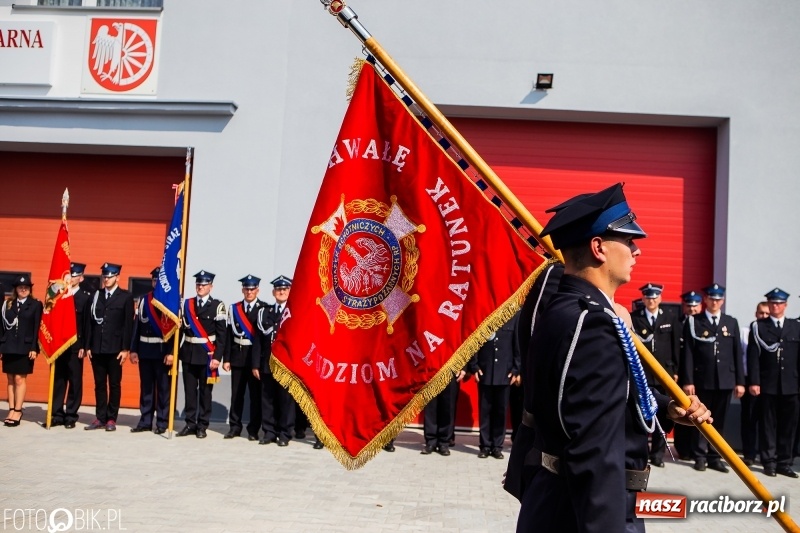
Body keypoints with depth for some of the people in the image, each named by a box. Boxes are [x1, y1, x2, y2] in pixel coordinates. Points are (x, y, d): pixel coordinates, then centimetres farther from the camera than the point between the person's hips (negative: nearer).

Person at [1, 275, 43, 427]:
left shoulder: (36, 305, 1)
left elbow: (36, 328, -3)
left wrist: (34, 348, -10)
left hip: (25, 347, -4)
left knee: (20, 379, -4)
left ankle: (17, 411, 0)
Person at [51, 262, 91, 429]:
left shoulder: (86, 297, -1)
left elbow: (87, 323, -5)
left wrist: (83, 346, -11)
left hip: (75, 346, -4)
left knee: (75, 382, 3)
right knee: (58, 381, 7)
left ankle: (71, 416, 9)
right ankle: (57, 414, 13)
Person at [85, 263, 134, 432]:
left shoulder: (126, 297, 0)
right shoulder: (96, 295, 11)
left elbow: (128, 324, -4)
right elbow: (90, 321, 9)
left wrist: (125, 349, -9)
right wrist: (88, 346, 4)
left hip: (115, 349, -3)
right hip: (97, 348, 4)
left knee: (114, 384, 3)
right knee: (99, 384, 8)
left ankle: (111, 419, 10)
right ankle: (100, 418, 14)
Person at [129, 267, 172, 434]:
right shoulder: (143, 300, 12)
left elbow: (176, 327, -11)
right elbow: (137, 325, 11)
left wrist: (171, 352, -17)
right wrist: (133, 349, 7)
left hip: (163, 351, -5)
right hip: (145, 350, 5)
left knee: (163, 388, 1)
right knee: (146, 387, 10)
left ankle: (162, 423, 8)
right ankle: (145, 421, 17)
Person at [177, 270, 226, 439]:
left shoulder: (218, 306, -4)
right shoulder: (187, 304, 8)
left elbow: (221, 335, -7)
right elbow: (180, 329, 6)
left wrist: (217, 357, -12)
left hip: (207, 355, -3)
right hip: (188, 354, 3)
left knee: (205, 391, 2)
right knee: (189, 390, 7)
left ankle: (202, 426, 10)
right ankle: (190, 423, 16)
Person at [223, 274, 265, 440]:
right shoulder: (234, 308, 8)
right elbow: (229, 334, 6)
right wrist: (226, 358, 0)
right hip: (238, 356, 3)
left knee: (256, 394, 2)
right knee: (236, 394, 9)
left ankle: (253, 429, 12)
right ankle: (235, 427, 20)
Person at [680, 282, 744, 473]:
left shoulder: (731, 322, 11)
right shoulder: (693, 322, 1)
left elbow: (737, 353, 9)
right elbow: (688, 353, -4)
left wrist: (740, 381, 4)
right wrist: (688, 381, -10)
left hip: (725, 380, 3)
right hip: (702, 380, -3)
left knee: (719, 421, 8)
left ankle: (714, 457, 15)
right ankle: (700, 456, 12)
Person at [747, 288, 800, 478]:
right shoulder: (758, 326, 4)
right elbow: (753, 356, -1)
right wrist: (754, 382, -9)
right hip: (767, 385, -2)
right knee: (768, 425, 3)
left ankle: (784, 463, 13)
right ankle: (769, 462, 10)